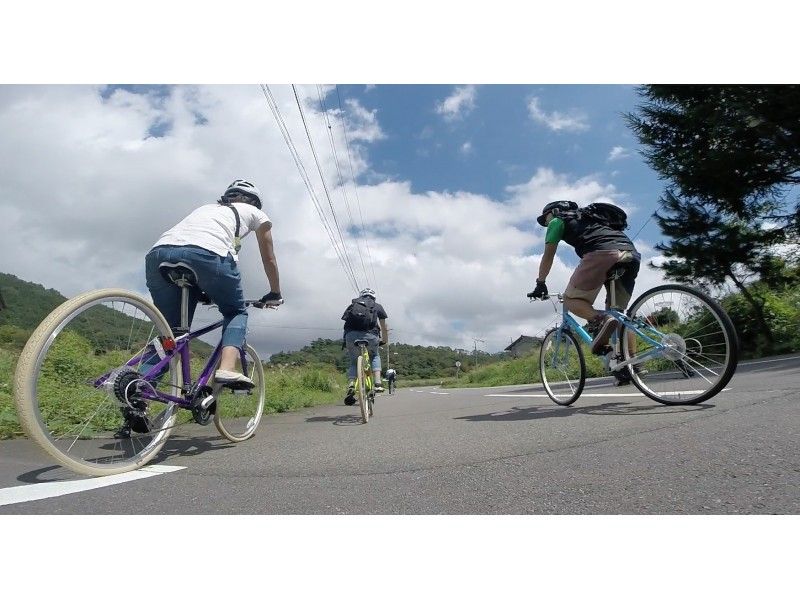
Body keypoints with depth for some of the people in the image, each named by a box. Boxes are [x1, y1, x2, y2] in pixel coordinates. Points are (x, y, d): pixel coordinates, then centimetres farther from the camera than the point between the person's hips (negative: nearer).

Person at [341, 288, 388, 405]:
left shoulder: (353, 305, 27)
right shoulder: (377, 306, 24)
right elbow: (383, 327, 29)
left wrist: (345, 342, 39)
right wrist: (385, 340, 45)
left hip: (351, 335, 1)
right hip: (370, 335, -1)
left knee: (354, 362, 22)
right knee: (375, 356, 28)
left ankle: (350, 386, -1)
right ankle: (377, 383, 10)